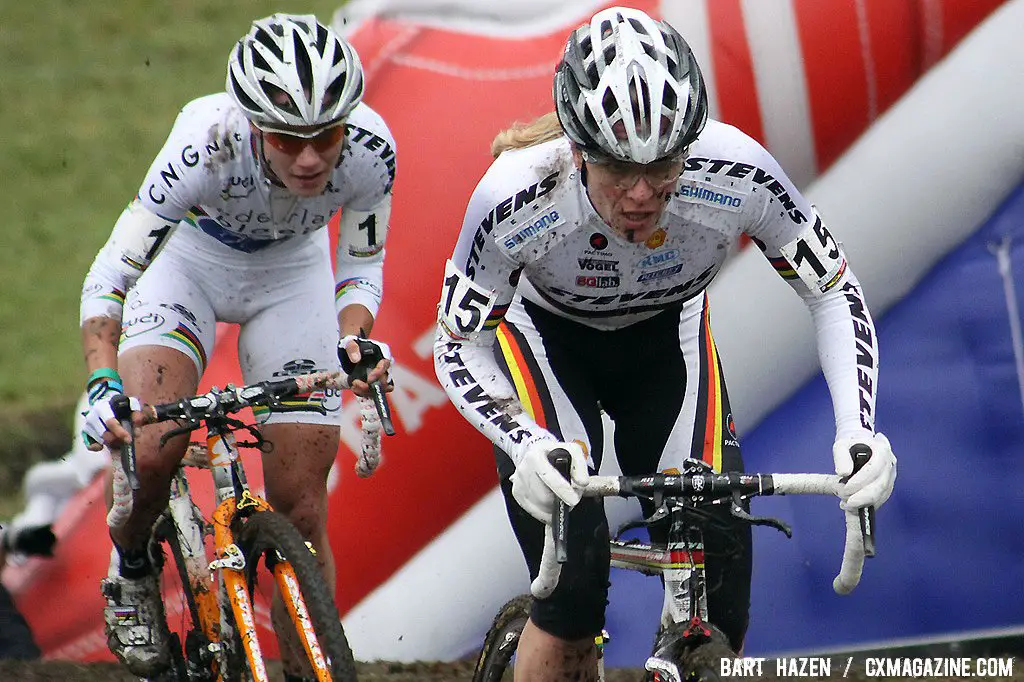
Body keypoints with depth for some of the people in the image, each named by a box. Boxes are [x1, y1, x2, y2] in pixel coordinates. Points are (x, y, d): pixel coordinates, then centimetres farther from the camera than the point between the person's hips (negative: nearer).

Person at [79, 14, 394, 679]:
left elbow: (361, 266, -14)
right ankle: (132, 573, 10)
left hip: (292, 273, 2)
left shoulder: (369, 148, -31)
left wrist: (354, 340, -34)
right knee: (149, 450, -22)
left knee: (302, 510, -4)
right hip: (188, 258, -2)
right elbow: (109, 274, -33)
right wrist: (103, 382, -47)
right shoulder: (209, 144, -39)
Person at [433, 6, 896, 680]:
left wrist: (857, 430, -34)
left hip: (667, 337, 2)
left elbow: (836, 293, -19)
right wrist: (528, 447, -42)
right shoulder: (512, 199, -37)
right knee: (572, 585, -20)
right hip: (545, 339, -2)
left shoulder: (737, 176, -34)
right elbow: (458, 349, -23)